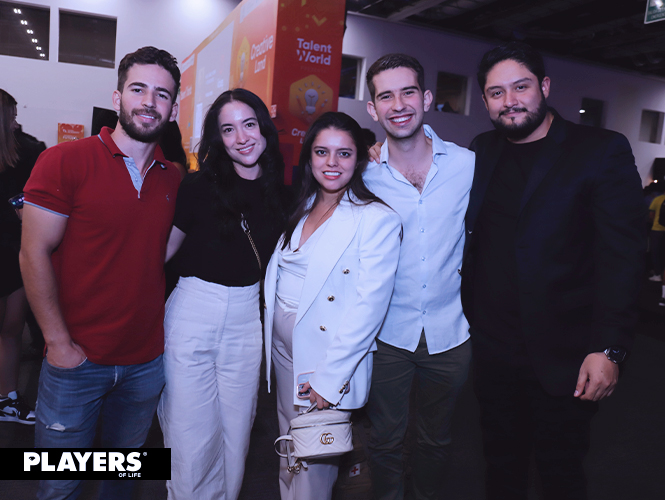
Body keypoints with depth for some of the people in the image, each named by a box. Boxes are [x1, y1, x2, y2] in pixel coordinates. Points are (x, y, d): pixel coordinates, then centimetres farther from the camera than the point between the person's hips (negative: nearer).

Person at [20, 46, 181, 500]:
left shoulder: (174, 179, 4)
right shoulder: (64, 162, -10)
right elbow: (34, 255, -10)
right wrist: (58, 342, -12)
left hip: (147, 360, 4)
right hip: (76, 360, -3)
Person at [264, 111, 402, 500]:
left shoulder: (377, 220, -15)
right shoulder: (301, 208, 6)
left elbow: (368, 307, -19)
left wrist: (329, 378, -19)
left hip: (331, 357, -6)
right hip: (282, 346, 6)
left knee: (315, 465, 8)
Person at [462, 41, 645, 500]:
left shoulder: (602, 151, -7)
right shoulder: (482, 152, 7)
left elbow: (622, 256, -12)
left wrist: (609, 349, -17)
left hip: (561, 358, -3)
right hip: (492, 349, 4)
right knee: (501, 461, 19)